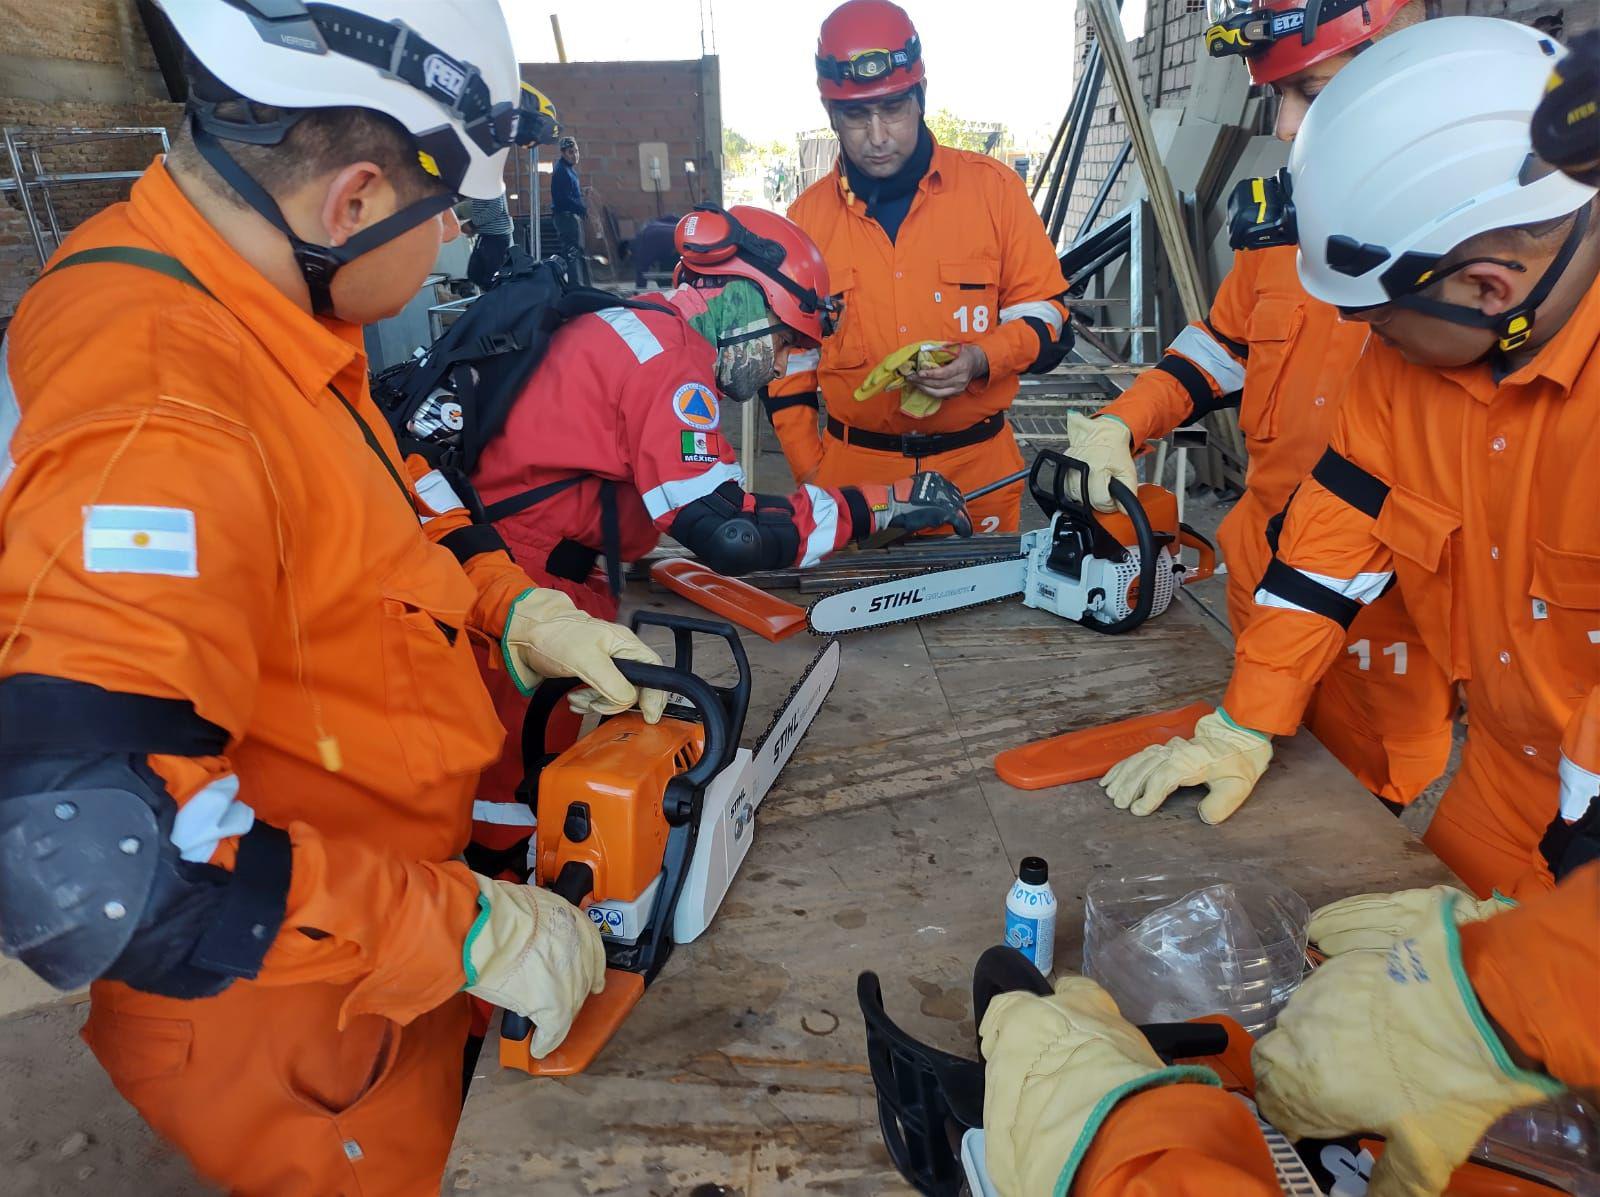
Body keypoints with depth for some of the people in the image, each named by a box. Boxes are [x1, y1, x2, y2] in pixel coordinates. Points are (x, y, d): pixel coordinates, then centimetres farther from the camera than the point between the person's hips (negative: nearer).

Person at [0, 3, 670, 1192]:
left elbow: (382, 490, 11)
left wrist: (521, 609, -3)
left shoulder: (252, 301, -4)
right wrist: (467, 930, -30)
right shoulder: (156, 425, -35)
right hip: (286, 1023, -8)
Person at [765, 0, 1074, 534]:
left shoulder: (993, 187, -1)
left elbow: (1046, 315, 2)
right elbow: (790, 358, 8)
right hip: (854, 471, 1)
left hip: (978, 465, 0)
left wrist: (982, 360, -17)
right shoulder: (807, 216, 3)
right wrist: (809, 470, 3)